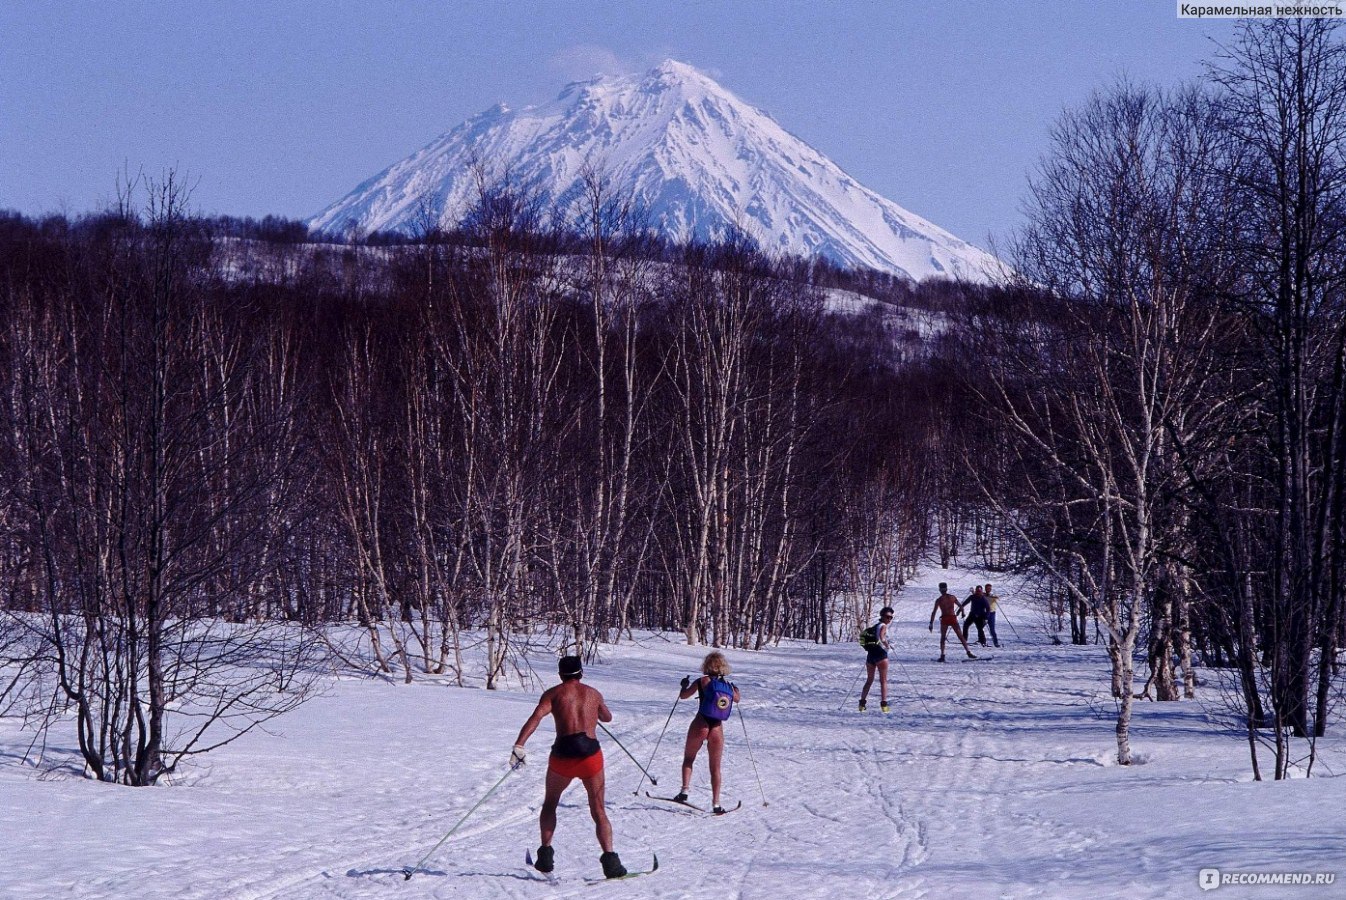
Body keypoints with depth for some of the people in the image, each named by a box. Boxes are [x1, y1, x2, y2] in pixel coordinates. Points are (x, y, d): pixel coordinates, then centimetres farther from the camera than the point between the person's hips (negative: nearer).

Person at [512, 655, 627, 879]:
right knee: (599, 811, 8)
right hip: (591, 752, 1)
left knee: (550, 804, 22)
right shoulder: (593, 693, 17)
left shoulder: (554, 693, 8)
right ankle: (609, 859, -9)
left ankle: (546, 855, 13)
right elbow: (607, 718, 36)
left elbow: (536, 717, -10)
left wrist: (518, 746, -17)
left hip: (563, 753, -1)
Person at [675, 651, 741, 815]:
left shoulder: (703, 681, -4)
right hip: (717, 728, 2)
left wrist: (685, 685, 21)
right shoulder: (729, 686, 6)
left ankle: (685, 790, -3)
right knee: (715, 768, 12)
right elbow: (736, 699, 25)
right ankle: (716, 803, 7)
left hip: (700, 725, -2)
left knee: (688, 758, 17)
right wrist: (736, 690, 47)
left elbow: (683, 696, 1)